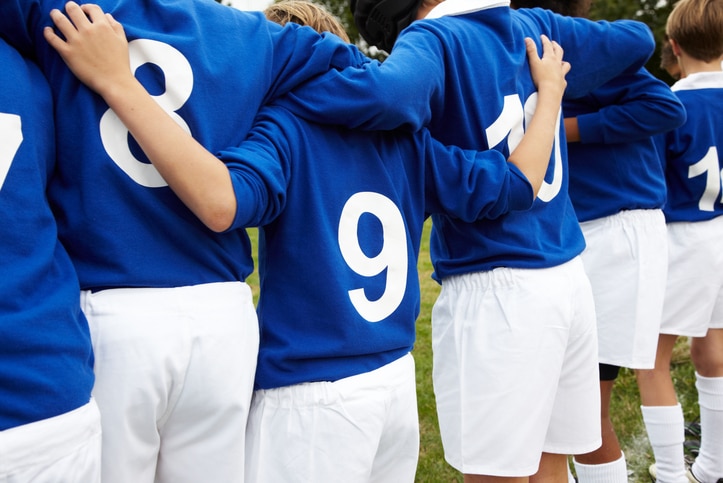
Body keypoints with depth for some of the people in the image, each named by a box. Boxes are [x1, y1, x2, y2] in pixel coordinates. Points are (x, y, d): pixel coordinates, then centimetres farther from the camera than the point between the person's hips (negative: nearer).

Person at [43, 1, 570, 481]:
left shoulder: (284, 129, -10)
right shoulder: (405, 138, 5)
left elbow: (222, 198, -30)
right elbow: (518, 182, 8)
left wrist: (118, 82, -27)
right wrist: (550, 90, 22)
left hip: (311, 397, -6)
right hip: (398, 379, 6)